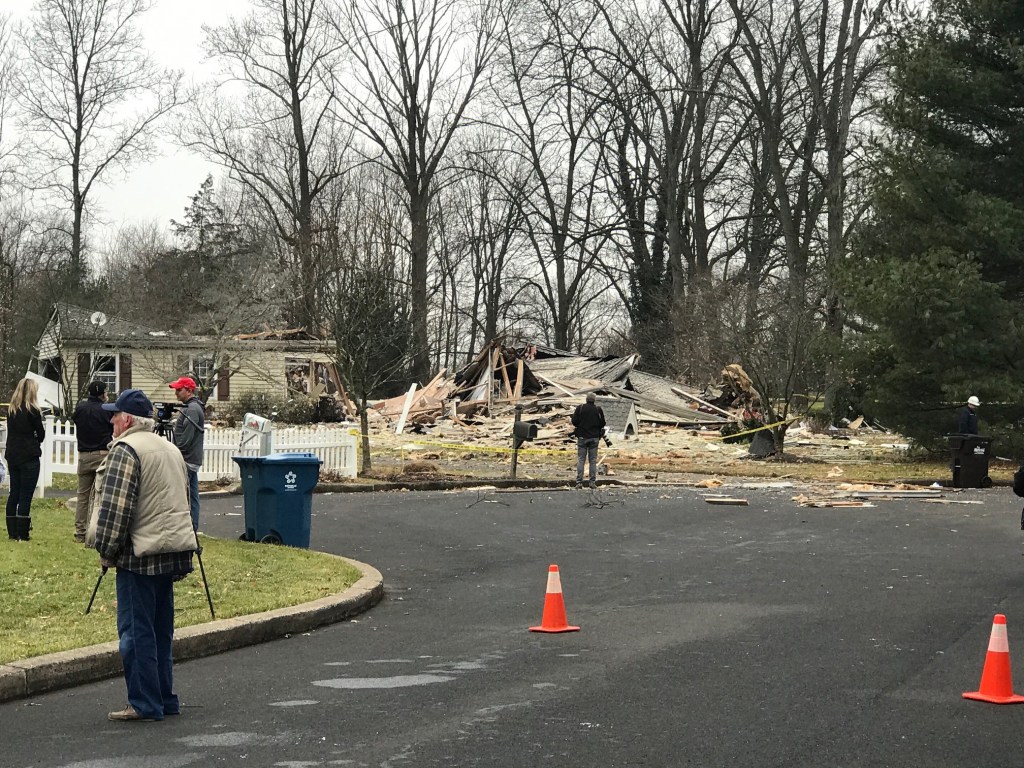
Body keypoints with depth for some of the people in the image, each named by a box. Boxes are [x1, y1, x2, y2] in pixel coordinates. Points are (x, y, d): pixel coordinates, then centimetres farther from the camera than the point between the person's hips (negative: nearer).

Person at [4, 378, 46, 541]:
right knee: (26, 496, -3)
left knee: (14, 494, 11)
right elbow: (41, 435, -5)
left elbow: (12, 431, 12)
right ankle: (22, 534, -4)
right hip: (29, 457, -6)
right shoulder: (32, 411, -11)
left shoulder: (11, 410, 8)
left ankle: (12, 532, 13)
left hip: (12, 456, 6)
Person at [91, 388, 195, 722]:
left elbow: (115, 507, -17)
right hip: (173, 551, 9)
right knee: (160, 630, 15)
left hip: (141, 554, -9)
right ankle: (165, 699, 19)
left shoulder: (125, 449, -12)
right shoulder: (170, 449, 18)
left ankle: (145, 704, -2)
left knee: (136, 631, -3)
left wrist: (106, 551, -7)